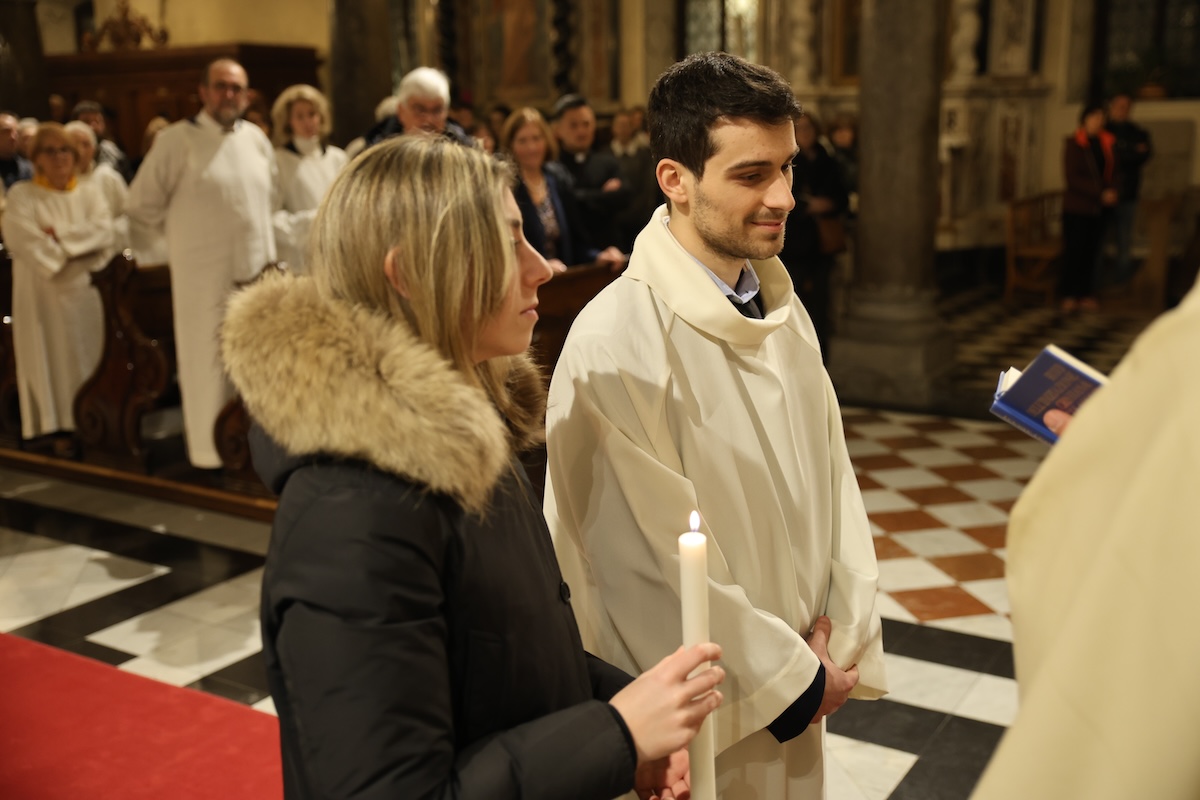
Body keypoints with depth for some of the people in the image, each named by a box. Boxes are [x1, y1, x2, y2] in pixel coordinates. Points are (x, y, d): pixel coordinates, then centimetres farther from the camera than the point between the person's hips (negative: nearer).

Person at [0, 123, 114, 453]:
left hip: (85, 292, 3)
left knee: (87, 355, 3)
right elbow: (27, 242, -12)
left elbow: (103, 232, -5)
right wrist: (77, 242, -11)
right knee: (52, 356, -3)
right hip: (43, 293, -2)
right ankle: (62, 428, 0)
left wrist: (58, 234, -12)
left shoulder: (89, 194, 13)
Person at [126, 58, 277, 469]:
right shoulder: (176, 140, -6)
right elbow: (143, 204, -1)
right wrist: (189, 225, 4)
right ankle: (209, 449, 12)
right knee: (208, 363, 1)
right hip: (203, 273, -5)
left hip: (258, 269, 5)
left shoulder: (256, 138, 9)